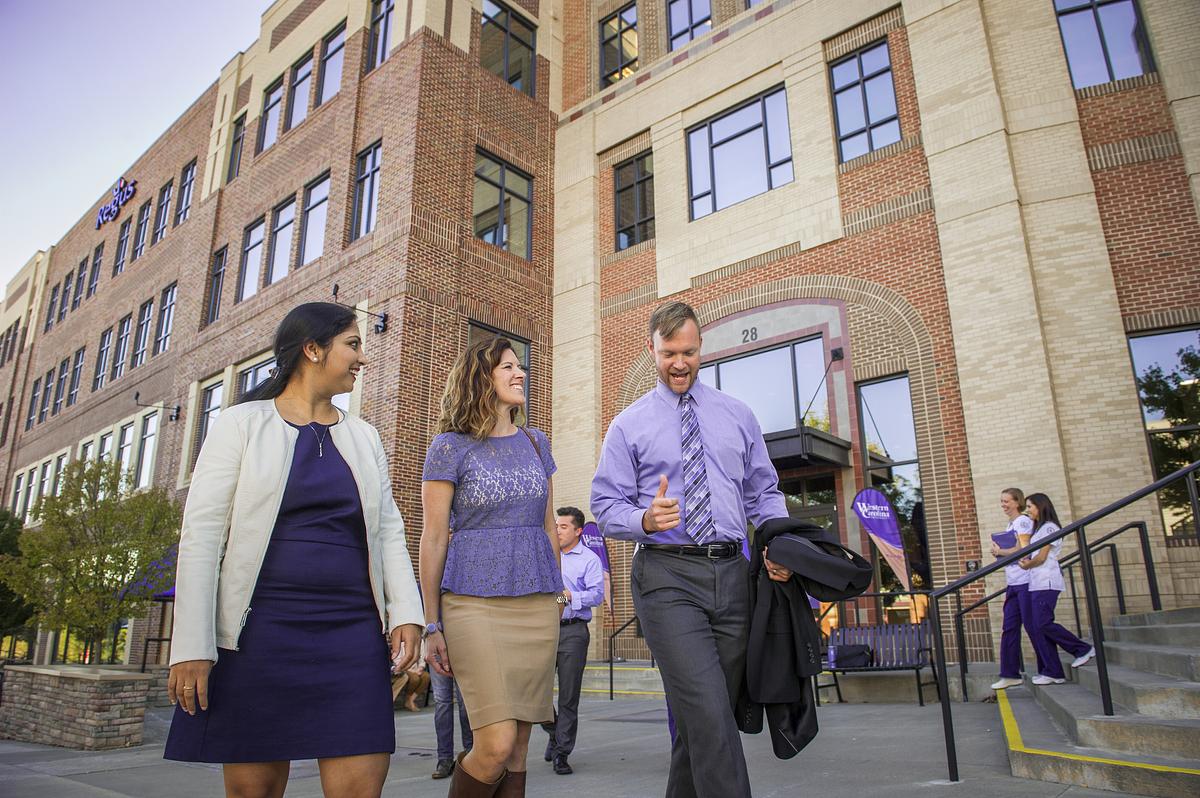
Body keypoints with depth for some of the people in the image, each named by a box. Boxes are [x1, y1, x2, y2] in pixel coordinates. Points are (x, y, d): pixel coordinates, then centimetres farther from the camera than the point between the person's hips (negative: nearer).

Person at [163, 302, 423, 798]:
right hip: (260, 630, -3)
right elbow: (200, 535, -4)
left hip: (353, 633, 3)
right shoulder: (242, 424, 2)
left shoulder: (364, 437, 14)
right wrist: (192, 645, -10)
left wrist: (405, 611, -2)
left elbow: (389, 531, 10)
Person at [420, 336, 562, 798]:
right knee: (496, 746, -11)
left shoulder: (535, 442, 12)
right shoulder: (450, 446, -2)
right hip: (474, 603, -4)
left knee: (518, 750, 6)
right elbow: (433, 539, -3)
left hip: (537, 604, 5)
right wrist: (432, 625, -4)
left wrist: (557, 591, 15)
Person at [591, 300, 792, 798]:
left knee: (704, 718, 13)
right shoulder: (629, 425, 6)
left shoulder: (737, 416, 14)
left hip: (731, 574, 4)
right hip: (667, 577, -3)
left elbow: (765, 494, 16)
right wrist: (645, 519, -18)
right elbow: (605, 508, 3)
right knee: (708, 715, -15)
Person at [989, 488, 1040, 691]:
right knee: (1008, 628, 6)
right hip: (1013, 584, 9)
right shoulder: (1010, 525, 19)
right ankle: (1010, 674, 8)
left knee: (1032, 626, -3)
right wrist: (999, 551, 5)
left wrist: (999, 551, -4)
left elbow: (1023, 550, -15)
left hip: (1026, 582, -9)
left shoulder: (1023, 521, -6)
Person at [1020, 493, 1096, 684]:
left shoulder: (1049, 527, -5)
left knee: (1043, 624, -13)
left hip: (1046, 583, -9)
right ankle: (1051, 672, 4)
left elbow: (1041, 557, -10)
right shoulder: (1039, 529, 22)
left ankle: (1083, 649, 3)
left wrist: (1027, 565, 4)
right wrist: (1027, 560, 0)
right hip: (1036, 583, 9)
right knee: (1038, 628, 3)